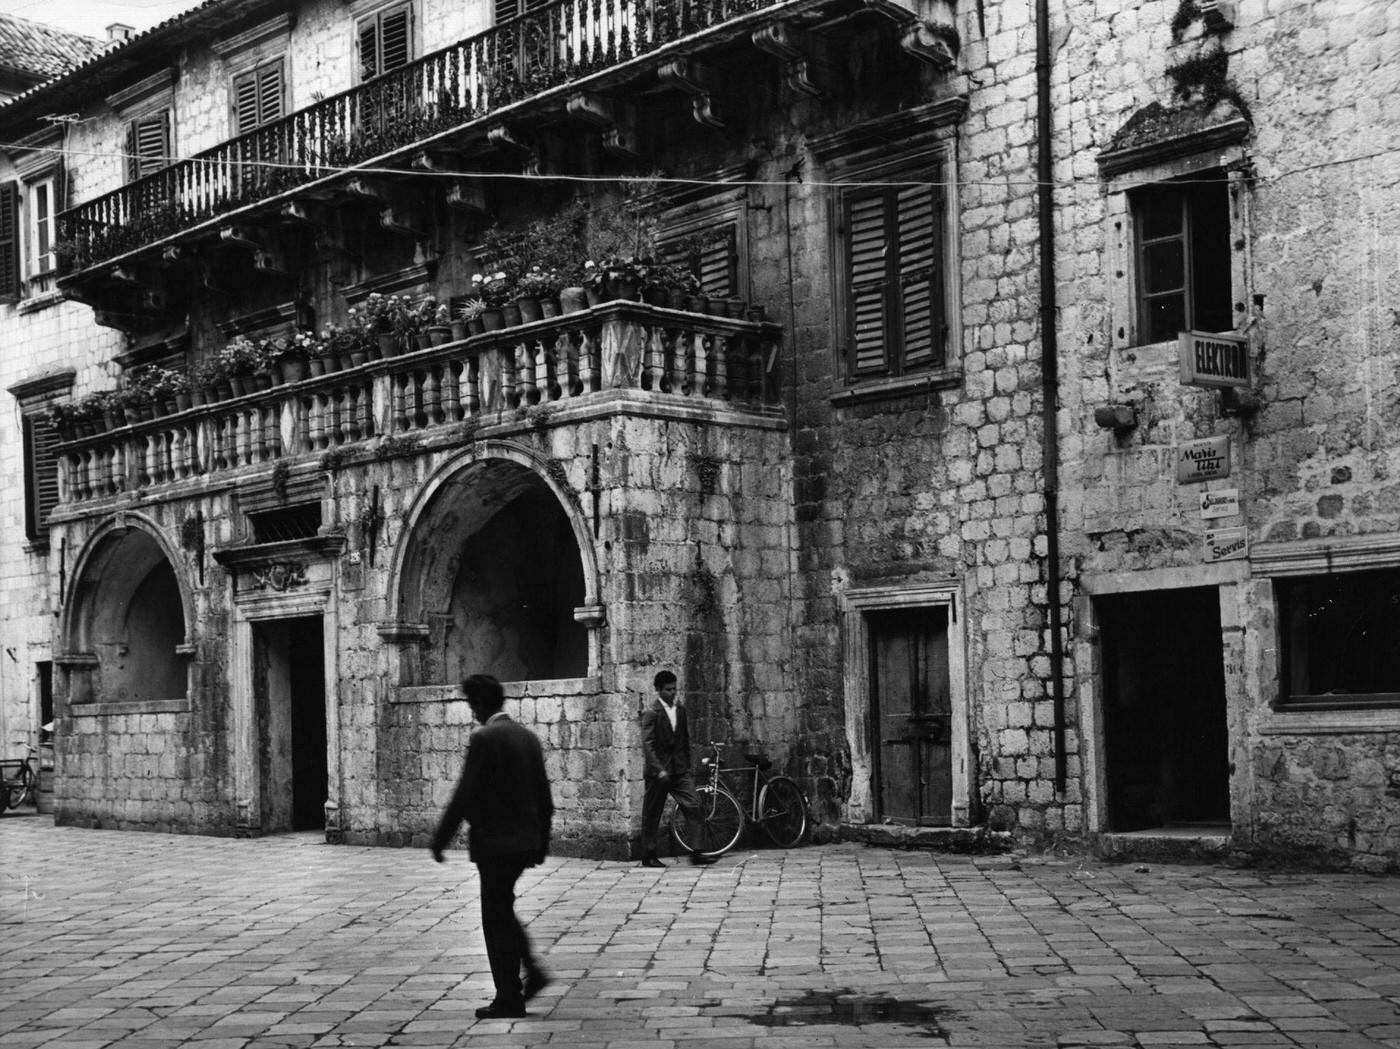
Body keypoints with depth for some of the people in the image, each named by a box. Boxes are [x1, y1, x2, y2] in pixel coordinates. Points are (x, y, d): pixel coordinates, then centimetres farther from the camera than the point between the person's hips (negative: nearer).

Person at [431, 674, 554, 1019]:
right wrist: (542, 841, 21)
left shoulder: (484, 738, -15)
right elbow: (545, 798, 13)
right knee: (502, 911, 22)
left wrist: (440, 839, -9)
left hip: (494, 842, -8)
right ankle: (532, 971, 14)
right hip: (526, 842, 8)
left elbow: (464, 796, -17)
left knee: (496, 918, 2)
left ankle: (509, 998, 6)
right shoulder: (528, 736, 9)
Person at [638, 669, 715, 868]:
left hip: (679, 770, 5)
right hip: (657, 771, -5)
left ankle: (696, 853, -5)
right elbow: (647, 744, -15)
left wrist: (687, 765, 14)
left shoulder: (680, 710, 10)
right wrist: (659, 770, -22)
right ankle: (648, 856, 13)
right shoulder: (651, 712, -9)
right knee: (652, 814, 3)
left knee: (693, 807, -7)